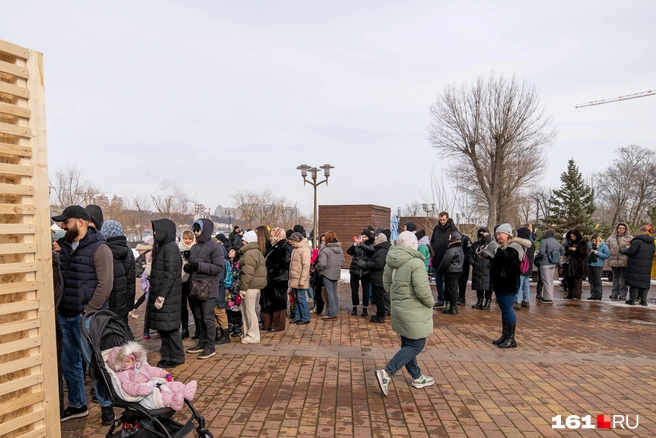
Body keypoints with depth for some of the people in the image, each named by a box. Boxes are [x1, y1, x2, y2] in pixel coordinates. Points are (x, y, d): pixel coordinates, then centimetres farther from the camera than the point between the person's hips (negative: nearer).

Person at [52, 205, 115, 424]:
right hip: (64, 315, 6)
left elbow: (105, 285, -16)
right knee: (69, 363, 15)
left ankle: (106, 404, 20)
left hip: (87, 317, -6)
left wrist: (87, 312, -15)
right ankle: (77, 405, 31)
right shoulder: (63, 245, 7)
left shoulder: (99, 248, -13)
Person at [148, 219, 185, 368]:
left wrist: (161, 295, -21)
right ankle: (167, 356, 23)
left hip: (168, 296, -9)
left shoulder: (171, 248, -15)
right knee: (163, 327, 13)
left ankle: (177, 357, 10)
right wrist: (156, 295, 14)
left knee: (169, 327, -1)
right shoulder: (162, 247, 15)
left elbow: (170, 274, -20)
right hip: (160, 294, 9)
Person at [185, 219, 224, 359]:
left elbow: (219, 267, -18)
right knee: (199, 317, 15)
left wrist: (198, 266, -21)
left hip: (208, 288, -7)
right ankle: (202, 343, 27)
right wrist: (188, 267, 0)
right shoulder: (195, 247, 13)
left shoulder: (214, 247, -10)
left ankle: (210, 346, 8)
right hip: (196, 288, 7)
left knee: (208, 318, -2)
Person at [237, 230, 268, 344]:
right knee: (246, 309, 17)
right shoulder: (257, 252, 19)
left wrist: (243, 287, -16)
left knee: (249, 311, -3)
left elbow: (247, 273, -22)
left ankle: (253, 336, 4)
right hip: (256, 284, 11)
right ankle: (248, 334, 24)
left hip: (251, 286, -11)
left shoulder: (249, 254, -15)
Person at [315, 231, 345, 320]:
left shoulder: (325, 250, -19)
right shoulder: (340, 249, 6)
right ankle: (335, 312, 22)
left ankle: (332, 314, 2)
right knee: (334, 293, 16)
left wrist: (316, 268, -5)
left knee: (330, 293, -1)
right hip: (336, 274, 7)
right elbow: (343, 261, 13)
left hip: (327, 274, -7)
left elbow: (322, 264, -23)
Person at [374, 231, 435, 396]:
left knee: (407, 344, 18)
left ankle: (417, 377, 33)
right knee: (416, 346, 3)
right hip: (414, 312, -8)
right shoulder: (415, 263, -22)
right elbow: (423, 290, -25)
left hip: (399, 308, 8)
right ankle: (386, 373, -5)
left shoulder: (391, 262, 2)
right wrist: (431, 303, -7)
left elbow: (386, 285, 10)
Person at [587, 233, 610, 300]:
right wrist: (589, 252, -4)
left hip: (598, 265, -5)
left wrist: (598, 253, -15)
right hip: (589, 265, 5)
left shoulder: (603, 246, -5)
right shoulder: (589, 245, 7)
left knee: (597, 281, -4)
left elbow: (607, 255, -11)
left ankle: (599, 296, 4)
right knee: (591, 280, 9)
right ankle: (593, 295, 17)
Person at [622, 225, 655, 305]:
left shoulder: (637, 241, -14)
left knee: (634, 282, -1)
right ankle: (643, 300, 11)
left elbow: (630, 252, -18)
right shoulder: (651, 243, 12)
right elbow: (652, 255, 19)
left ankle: (632, 300, 1)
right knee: (645, 282, 11)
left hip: (636, 267, -6)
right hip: (647, 267, 6)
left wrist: (623, 250, 0)